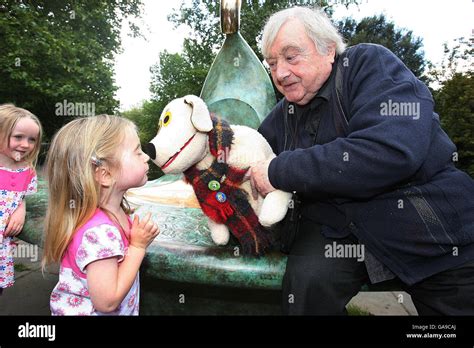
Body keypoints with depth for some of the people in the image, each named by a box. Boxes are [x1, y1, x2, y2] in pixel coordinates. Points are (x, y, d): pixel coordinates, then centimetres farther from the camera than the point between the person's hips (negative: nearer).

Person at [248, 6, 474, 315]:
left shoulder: (370, 64, -9)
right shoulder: (282, 116, 8)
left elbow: (389, 152, -27)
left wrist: (280, 171, -21)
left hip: (430, 226, -2)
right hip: (336, 229, 3)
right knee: (307, 281, -22)